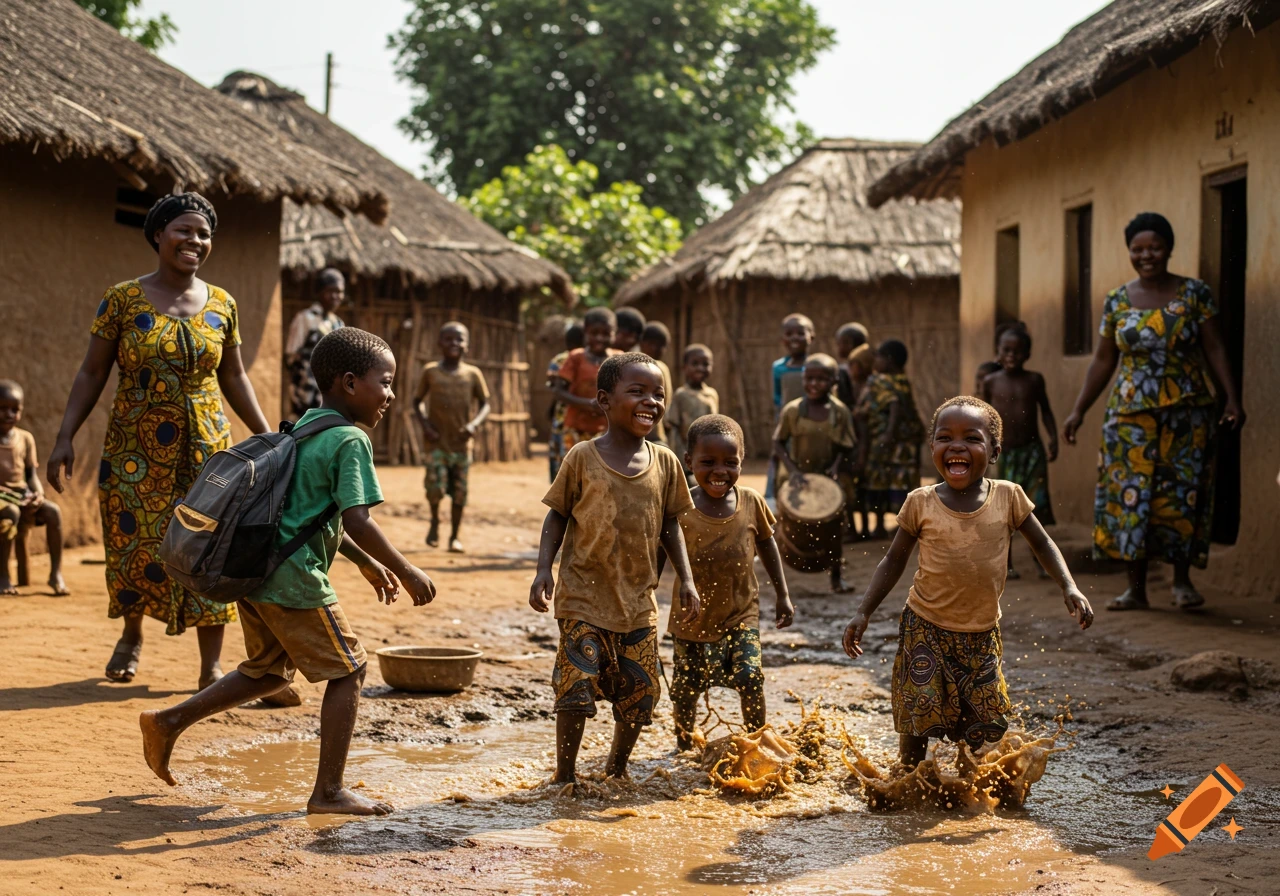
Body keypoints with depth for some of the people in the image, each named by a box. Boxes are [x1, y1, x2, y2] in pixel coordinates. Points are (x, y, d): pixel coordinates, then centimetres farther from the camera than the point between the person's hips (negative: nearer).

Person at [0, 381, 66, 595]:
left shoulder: (25, 438, 10)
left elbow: (31, 474, 12)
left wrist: (38, 493, -11)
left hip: (21, 494, 5)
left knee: (53, 511, -21)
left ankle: (56, 573, -14)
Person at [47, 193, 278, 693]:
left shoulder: (221, 305, 4)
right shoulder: (123, 300, -3)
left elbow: (233, 378, 13)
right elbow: (91, 374, -1)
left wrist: (268, 438, 10)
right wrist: (66, 438, -9)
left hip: (206, 446, 1)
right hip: (136, 448, -1)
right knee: (134, 544, 6)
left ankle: (212, 666, 5)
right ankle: (131, 637, 35)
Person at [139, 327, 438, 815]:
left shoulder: (304, 430, 17)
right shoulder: (350, 441, -12)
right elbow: (357, 522, -21)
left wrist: (367, 563, 29)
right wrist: (406, 571, -11)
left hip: (254, 573, 9)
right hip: (295, 580, -9)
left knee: (269, 671, 24)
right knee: (347, 670, 3)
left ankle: (169, 721, 22)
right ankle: (329, 790, 6)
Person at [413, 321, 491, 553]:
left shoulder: (473, 374, 2)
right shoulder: (430, 371, 1)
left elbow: (485, 404, 6)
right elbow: (418, 401, 9)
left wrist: (474, 424, -13)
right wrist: (425, 424, -7)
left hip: (462, 443, 1)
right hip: (436, 441, -1)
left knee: (459, 492, 5)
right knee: (436, 486, -15)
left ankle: (454, 536, 21)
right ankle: (435, 521, 15)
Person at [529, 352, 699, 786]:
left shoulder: (665, 464, 4)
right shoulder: (582, 458, -6)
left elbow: (670, 523, 12)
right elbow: (558, 516, 1)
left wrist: (685, 579, 4)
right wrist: (544, 569, -10)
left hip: (639, 599, 4)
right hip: (584, 593, -4)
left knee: (640, 693, 8)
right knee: (578, 685, -9)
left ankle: (616, 768, 31)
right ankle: (564, 775, 9)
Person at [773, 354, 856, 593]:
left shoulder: (840, 412, -6)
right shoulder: (792, 410, -9)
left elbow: (845, 447, 2)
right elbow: (779, 443, -4)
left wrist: (836, 465, -17)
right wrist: (793, 470, -17)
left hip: (827, 478, 1)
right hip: (795, 478, 0)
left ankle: (837, 577, 9)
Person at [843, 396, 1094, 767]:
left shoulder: (1008, 497, -7)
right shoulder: (921, 504, -9)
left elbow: (1042, 544, 5)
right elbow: (894, 560, 1)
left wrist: (1068, 587, -10)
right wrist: (863, 613, -5)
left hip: (981, 635, 2)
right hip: (926, 629, -2)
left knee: (983, 722, 9)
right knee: (918, 715, 0)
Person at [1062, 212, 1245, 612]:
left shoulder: (1194, 294, -1)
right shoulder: (1116, 301, 5)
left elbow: (1215, 351, -1)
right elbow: (1103, 361, 10)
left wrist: (1232, 398, -11)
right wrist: (1078, 410, 6)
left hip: (1186, 412, -2)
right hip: (1131, 414, 2)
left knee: (1182, 493, -1)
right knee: (1131, 496, -1)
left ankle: (1182, 581, 14)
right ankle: (1136, 589, 5)